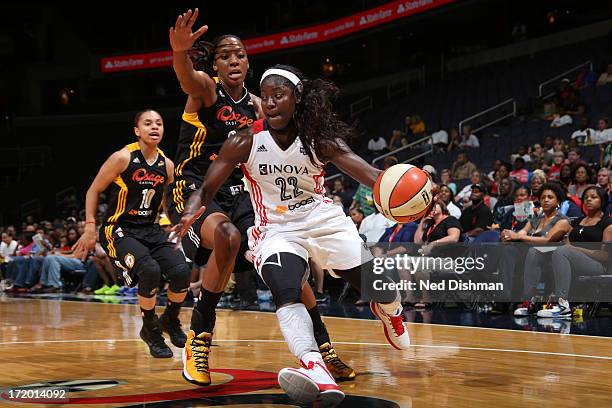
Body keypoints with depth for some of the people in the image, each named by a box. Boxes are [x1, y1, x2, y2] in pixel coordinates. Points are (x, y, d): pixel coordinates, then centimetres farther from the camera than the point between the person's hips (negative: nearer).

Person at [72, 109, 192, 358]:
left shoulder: (166, 165, 5)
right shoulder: (123, 158, -10)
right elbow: (94, 191, -3)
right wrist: (90, 229, -8)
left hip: (151, 230, 5)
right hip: (119, 230, -5)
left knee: (181, 271, -18)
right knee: (150, 270, -31)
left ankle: (171, 320, 12)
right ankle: (150, 329, -5)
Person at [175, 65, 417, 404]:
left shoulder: (318, 139, -14)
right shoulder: (245, 141, -15)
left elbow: (364, 171, -26)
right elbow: (207, 189, -14)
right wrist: (191, 212, -38)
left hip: (324, 221, 1)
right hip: (276, 229, -1)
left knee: (382, 291, 3)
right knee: (286, 294, -31)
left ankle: (389, 313, 42)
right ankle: (315, 369, -48)